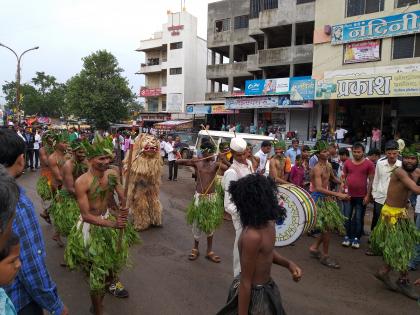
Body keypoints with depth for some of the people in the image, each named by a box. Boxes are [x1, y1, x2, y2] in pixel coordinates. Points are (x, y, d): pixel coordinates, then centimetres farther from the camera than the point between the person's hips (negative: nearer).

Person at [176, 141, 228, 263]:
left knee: (210, 224, 12)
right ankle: (195, 249, 31)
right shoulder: (197, 163, -4)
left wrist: (223, 160, -34)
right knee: (197, 224, 9)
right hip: (199, 197, 0)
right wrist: (190, 160, -23)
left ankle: (209, 251, 28)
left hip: (212, 197, 0)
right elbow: (177, 161, -8)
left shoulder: (216, 164, -6)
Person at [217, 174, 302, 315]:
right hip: (252, 293, -8)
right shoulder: (253, 236, -30)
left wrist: (289, 264, -4)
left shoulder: (268, 223, -7)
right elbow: (246, 283, -23)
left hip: (265, 288, 8)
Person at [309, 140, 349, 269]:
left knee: (330, 226, 13)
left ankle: (314, 248, 28)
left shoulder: (328, 165, 8)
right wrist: (337, 194, -35)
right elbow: (319, 188, -30)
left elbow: (332, 178, 26)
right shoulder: (317, 169, -20)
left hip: (327, 198, 9)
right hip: (319, 199, -9)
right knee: (328, 227, -4)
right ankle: (325, 256, 12)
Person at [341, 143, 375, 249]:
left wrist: (368, 195, -8)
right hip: (348, 195, 3)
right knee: (347, 217, 9)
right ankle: (347, 236, 22)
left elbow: (371, 180, -4)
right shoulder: (347, 163, 2)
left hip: (361, 196, -2)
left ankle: (356, 238, 20)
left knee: (358, 218, 8)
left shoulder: (369, 164, -6)